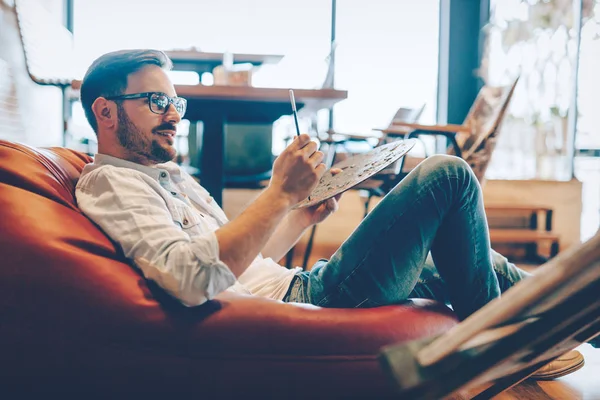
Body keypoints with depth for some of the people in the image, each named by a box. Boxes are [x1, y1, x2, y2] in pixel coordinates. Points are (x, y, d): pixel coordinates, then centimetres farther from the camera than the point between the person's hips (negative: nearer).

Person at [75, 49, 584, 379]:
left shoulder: (170, 174, 20)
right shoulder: (108, 183, -10)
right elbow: (193, 277, -27)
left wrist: (307, 215, 8)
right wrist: (280, 193, -25)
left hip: (295, 285, 10)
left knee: (468, 258, 19)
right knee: (447, 175, -7)